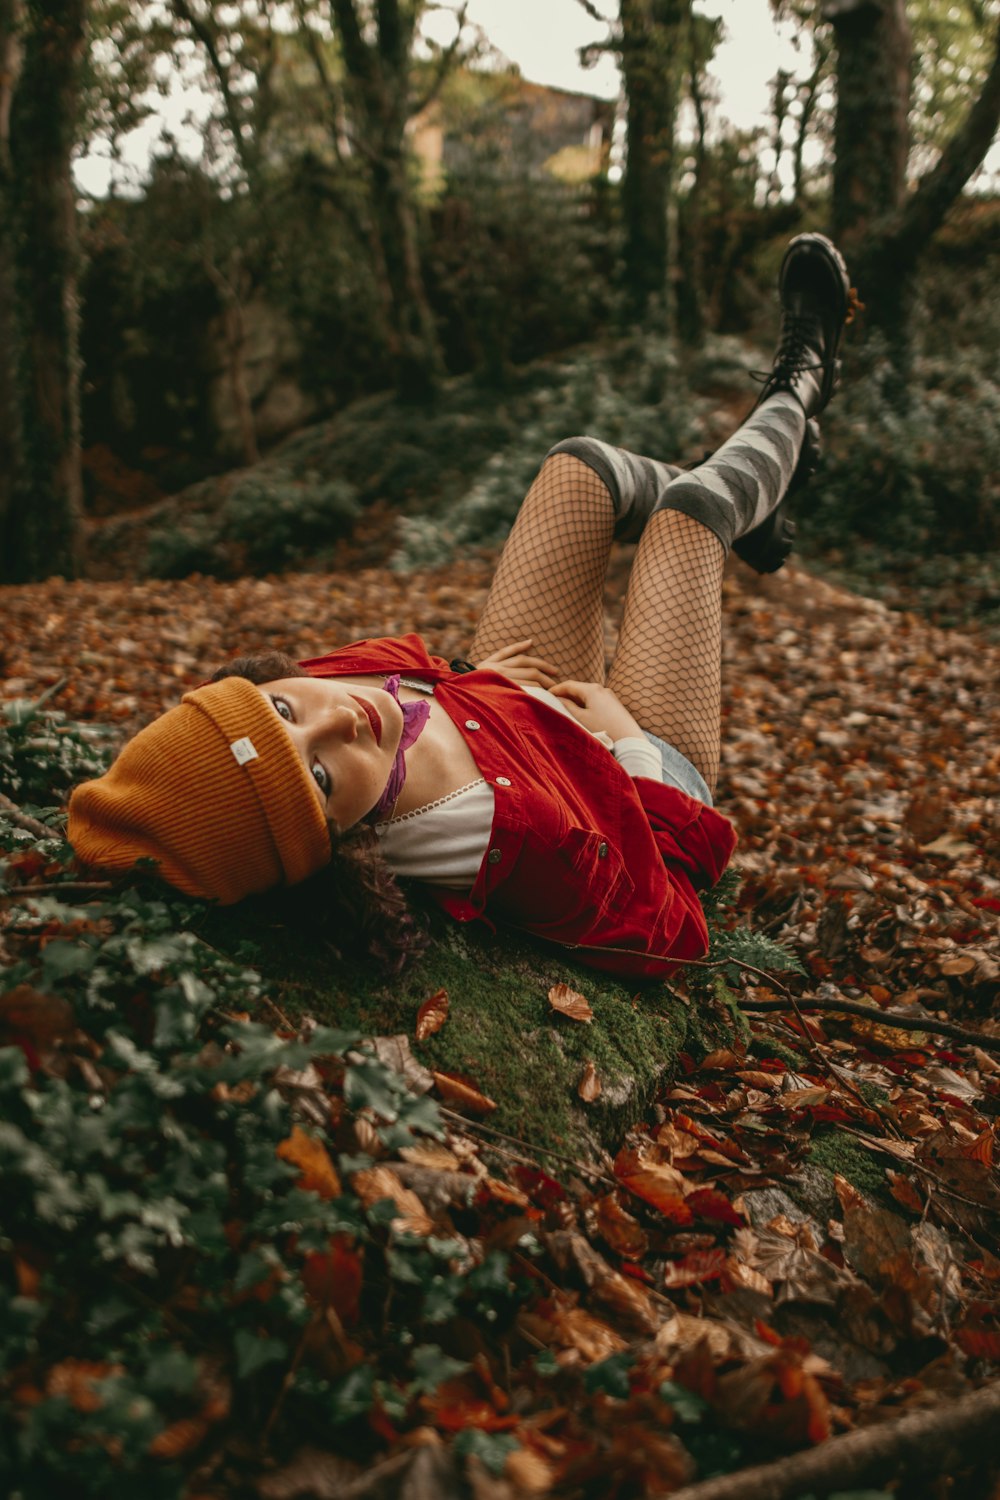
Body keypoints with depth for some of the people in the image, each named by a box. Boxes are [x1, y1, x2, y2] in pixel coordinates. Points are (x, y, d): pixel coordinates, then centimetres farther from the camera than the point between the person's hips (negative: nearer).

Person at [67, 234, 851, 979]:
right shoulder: (522, 845, -50)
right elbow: (673, 928, -31)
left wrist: (466, 678, -11)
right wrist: (622, 736, -24)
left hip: (520, 707, 5)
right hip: (651, 769, -5)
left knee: (586, 466, 9)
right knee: (691, 502, 5)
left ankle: (755, 511, 45)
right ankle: (796, 395, 44)